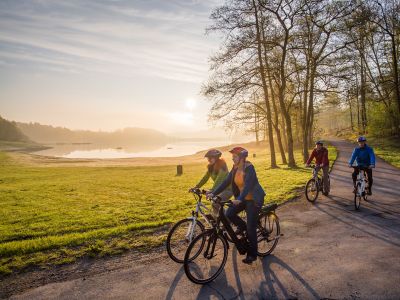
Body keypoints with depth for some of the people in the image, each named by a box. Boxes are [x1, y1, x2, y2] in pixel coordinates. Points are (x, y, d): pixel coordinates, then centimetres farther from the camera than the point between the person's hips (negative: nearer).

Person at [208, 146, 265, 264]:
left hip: (254, 199, -7)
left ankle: (252, 254, 13)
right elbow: (226, 182, -2)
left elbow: (248, 185, -33)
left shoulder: (249, 168, -22)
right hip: (243, 198, 7)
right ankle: (243, 226, 18)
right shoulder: (235, 168, 0)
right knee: (229, 214, -11)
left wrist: (239, 199, -46)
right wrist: (213, 193, -10)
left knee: (251, 228, -3)